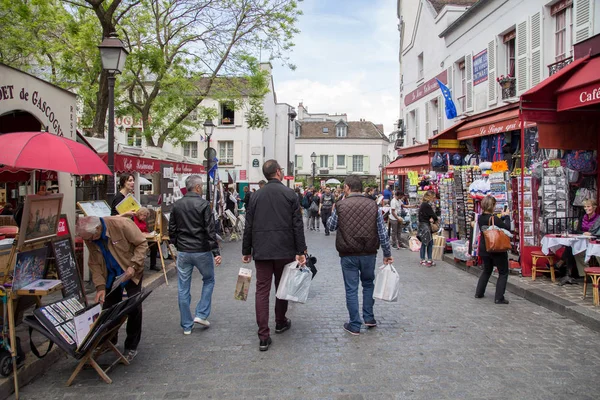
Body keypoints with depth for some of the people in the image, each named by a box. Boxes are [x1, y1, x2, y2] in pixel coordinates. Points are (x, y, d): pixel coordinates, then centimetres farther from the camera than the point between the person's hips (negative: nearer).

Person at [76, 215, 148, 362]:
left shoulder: (122, 224, -28)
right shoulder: (89, 238, -12)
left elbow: (142, 244, -20)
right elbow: (94, 263, -6)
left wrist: (133, 266, -28)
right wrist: (100, 286, -15)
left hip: (130, 273, -4)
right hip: (111, 276, 4)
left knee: (134, 308, -2)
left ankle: (131, 347, 13)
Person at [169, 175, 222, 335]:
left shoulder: (177, 205, 4)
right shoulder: (203, 204, -11)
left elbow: (172, 230, 9)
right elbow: (210, 230, -15)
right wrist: (216, 252, -13)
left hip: (183, 252, 4)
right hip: (201, 251, -4)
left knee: (183, 289, 9)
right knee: (208, 280, 18)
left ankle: (187, 325, 16)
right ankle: (201, 314, 11)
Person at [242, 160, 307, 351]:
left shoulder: (256, 196, 5)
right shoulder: (289, 194, -3)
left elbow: (248, 226, 6)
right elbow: (297, 225, -7)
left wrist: (246, 251, 13)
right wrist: (301, 251, -5)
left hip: (261, 251, 1)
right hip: (284, 250, -1)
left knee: (262, 290, 2)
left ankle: (264, 337, -1)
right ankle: (280, 323, 35)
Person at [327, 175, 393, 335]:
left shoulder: (340, 205, -8)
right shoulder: (373, 205, -2)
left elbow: (331, 226, 8)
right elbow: (382, 233, 0)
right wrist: (387, 253, 9)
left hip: (348, 255, -2)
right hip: (369, 254, 2)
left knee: (351, 289, 7)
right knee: (368, 284, 22)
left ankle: (355, 325, 13)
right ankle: (369, 318, 27)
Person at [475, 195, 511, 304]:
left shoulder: (480, 218, 0)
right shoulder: (494, 219, -21)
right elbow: (507, 228, -13)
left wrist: (502, 217, 14)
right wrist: (506, 217, 0)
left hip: (484, 249, 7)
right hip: (497, 250, -7)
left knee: (487, 270, 25)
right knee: (503, 273, 7)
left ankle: (479, 292, 28)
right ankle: (499, 298, 4)